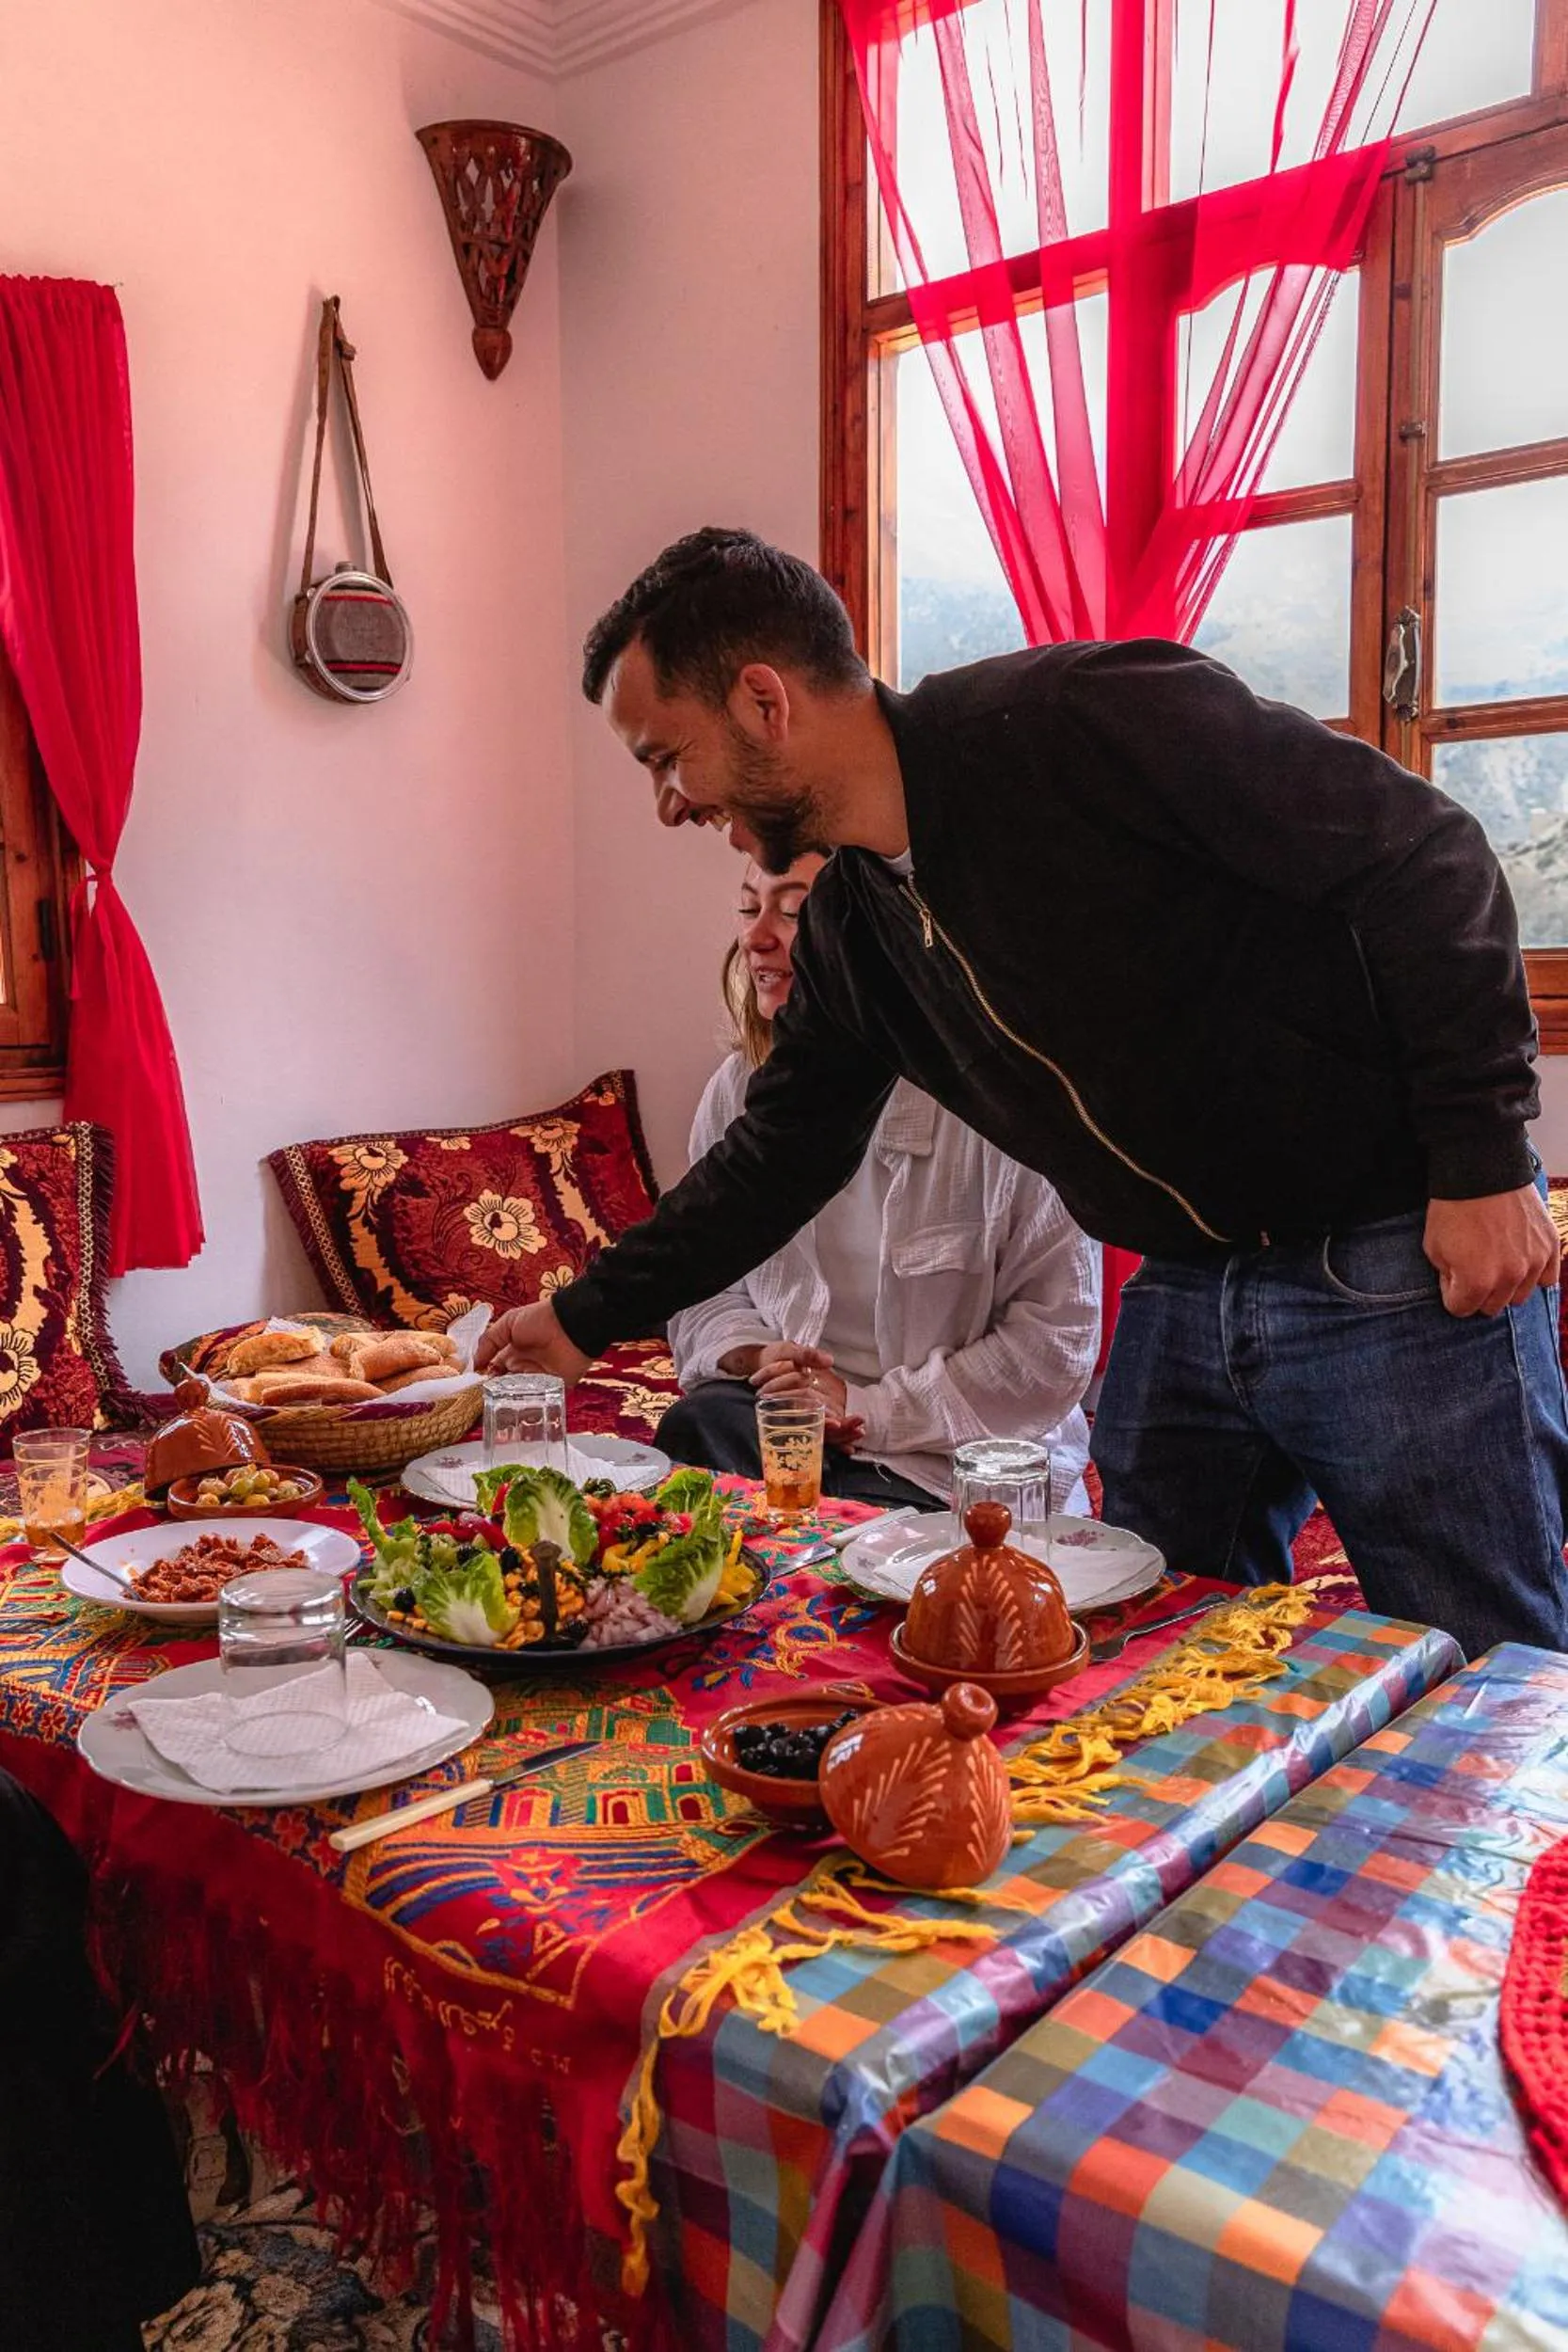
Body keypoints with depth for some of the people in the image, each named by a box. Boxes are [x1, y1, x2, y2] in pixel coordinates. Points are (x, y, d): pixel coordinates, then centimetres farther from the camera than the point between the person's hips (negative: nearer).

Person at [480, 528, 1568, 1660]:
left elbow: (1425, 853, -17)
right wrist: (588, 1315, 20)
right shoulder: (849, 929, 5)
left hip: (1397, 1270, -6)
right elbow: (780, 1152, 17)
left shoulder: (1079, 720, -18)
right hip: (1182, 1294, 7)